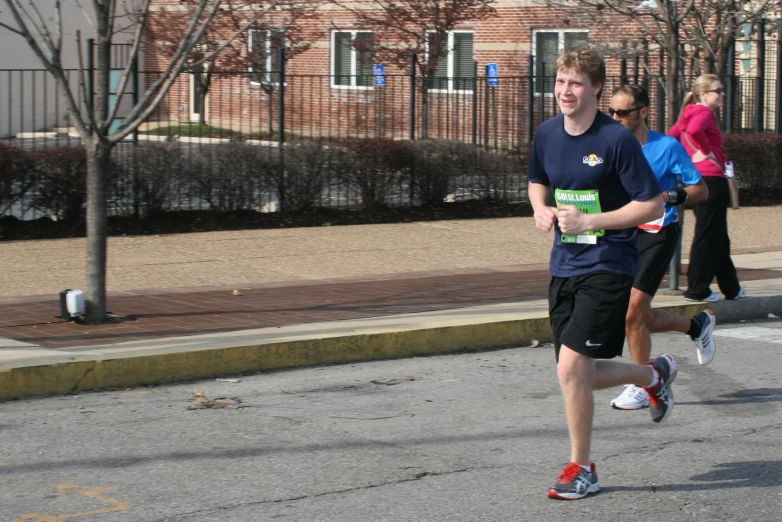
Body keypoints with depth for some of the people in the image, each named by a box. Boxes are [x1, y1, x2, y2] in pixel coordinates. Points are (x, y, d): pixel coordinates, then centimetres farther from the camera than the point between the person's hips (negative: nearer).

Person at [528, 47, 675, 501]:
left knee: (571, 367, -15)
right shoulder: (548, 134, 4)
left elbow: (653, 205, -13)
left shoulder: (617, 139, -15)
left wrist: (588, 221, -18)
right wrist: (542, 210, 1)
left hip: (607, 265, -7)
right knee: (579, 375, 9)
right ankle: (655, 374, 39)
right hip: (564, 264, 7)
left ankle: (582, 469, 3)